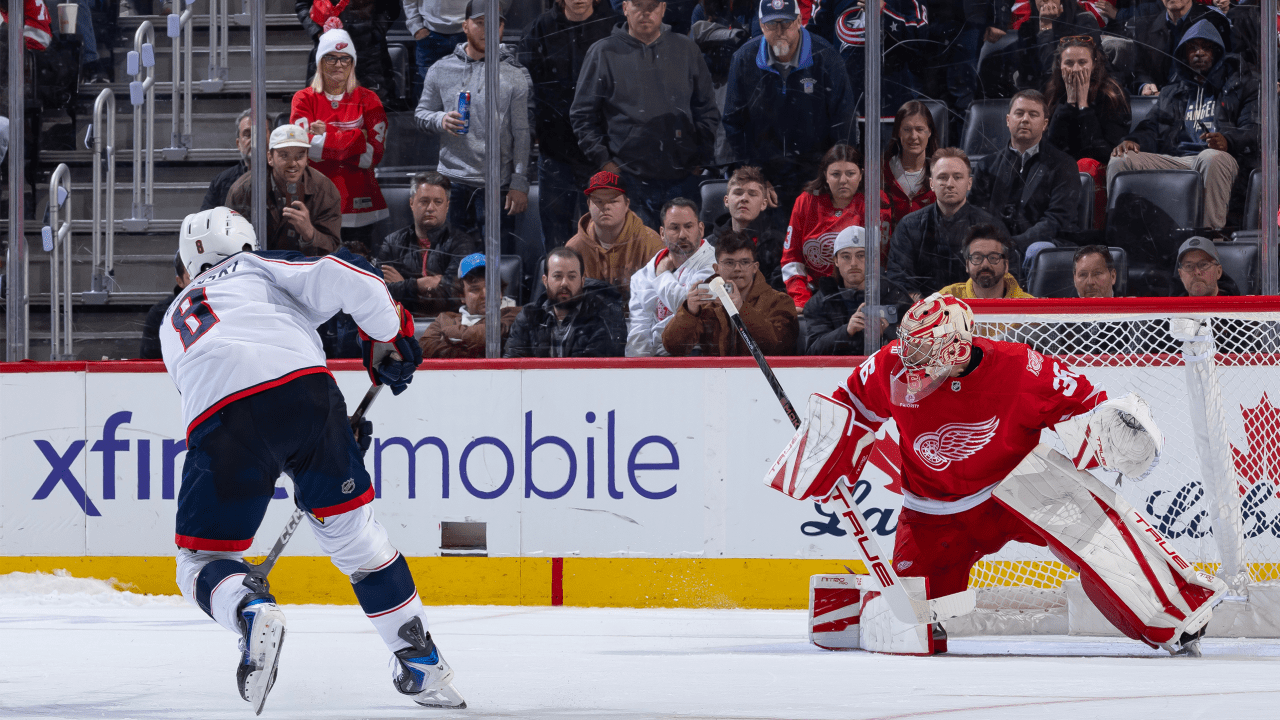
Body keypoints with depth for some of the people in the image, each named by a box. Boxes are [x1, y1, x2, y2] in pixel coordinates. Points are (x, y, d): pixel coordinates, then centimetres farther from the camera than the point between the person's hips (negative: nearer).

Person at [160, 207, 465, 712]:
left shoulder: (174, 323, 39)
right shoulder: (257, 267, 29)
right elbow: (343, 278, 11)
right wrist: (389, 337, 26)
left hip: (217, 417, 0)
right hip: (300, 383, 0)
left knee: (203, 560, 11)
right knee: (353, 531, 19)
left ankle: (253, 613, -23)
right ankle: (424, 666, 23)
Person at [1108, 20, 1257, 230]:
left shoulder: (1241, 84, 19)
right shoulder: (1172, 93, 34)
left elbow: (1254, 131, 4)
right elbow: (1151, 128, 23)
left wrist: (1228, 140, -21)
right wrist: (1134, 141, -4)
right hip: (1174, 161, 4)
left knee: (1212, 158, -42)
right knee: (1120, 160, -20)